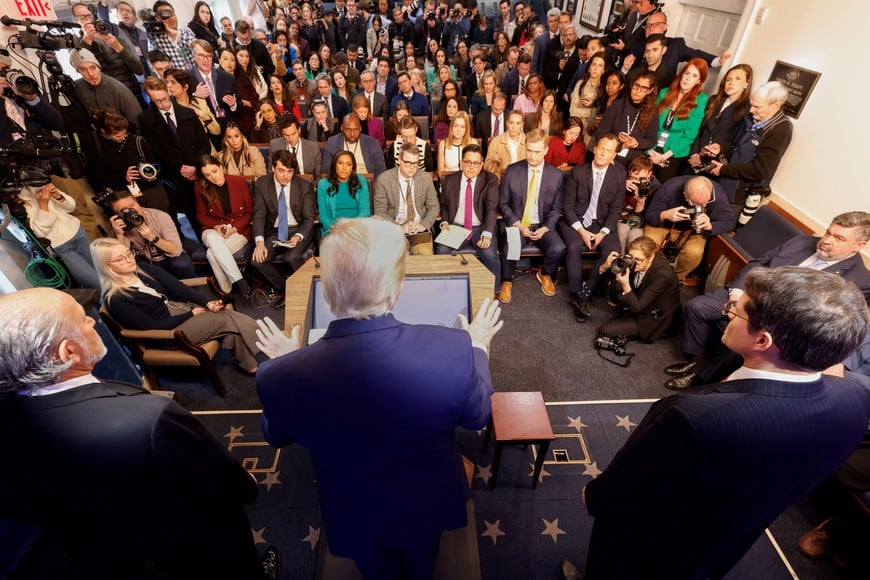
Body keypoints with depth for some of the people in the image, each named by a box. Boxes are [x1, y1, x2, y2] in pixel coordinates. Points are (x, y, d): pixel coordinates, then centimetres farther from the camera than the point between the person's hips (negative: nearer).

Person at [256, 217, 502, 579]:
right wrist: (478, 347, 0)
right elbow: (476, 417, -14)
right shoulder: (451, 348, -37)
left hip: (357, 518, 0)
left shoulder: (285, 374, -34)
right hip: (429, 503, 1)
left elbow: (277, 437, -9)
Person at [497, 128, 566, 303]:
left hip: (543, 226, 2)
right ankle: (506, 281, -1)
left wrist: (545, 228, -12)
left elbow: (556, 208, 5)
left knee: (558, 249, -25)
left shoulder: (556, 175, 0)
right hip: (516, 224, -1)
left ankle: (545, 274, 11)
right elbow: (503, 204, 0)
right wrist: (518, 225, -12)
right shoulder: (511, 171, -3)